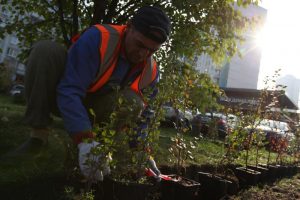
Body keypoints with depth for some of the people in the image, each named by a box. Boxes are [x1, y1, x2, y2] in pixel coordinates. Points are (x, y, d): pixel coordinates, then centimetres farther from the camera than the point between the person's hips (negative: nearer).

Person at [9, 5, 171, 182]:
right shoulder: (98, 38, -30)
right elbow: (68, 91, -36)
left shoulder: (150, 71, -13)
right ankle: (39, 134, -24)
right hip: (65, 100, -2)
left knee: (133, 103, -28)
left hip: (96, 105, 2)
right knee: (46, 50, -30)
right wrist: (84, 142, -44)